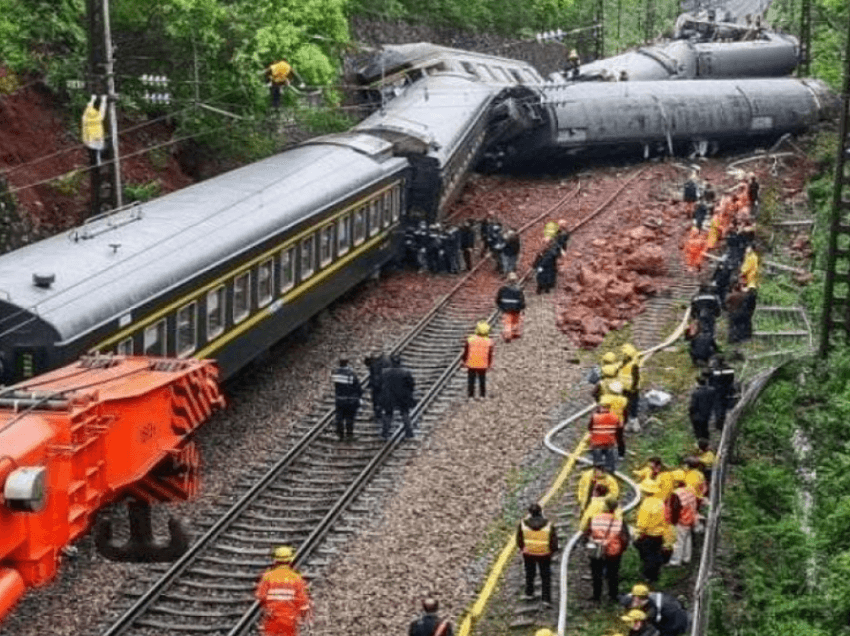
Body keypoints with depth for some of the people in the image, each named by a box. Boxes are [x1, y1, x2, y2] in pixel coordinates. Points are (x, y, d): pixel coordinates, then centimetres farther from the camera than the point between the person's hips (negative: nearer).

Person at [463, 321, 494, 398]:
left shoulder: (470, 340, -14)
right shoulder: (489, 342, -11)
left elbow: (466, 352, -5)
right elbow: (490, 355, -4)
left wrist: (464, 361, 9)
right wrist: (489, 364, 11)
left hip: (471, 364, -1)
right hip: (483, 365, 1)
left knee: (471, 380, 13)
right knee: (482, 380, 18)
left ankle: (471, 394, 18)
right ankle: (482, 394, 26)